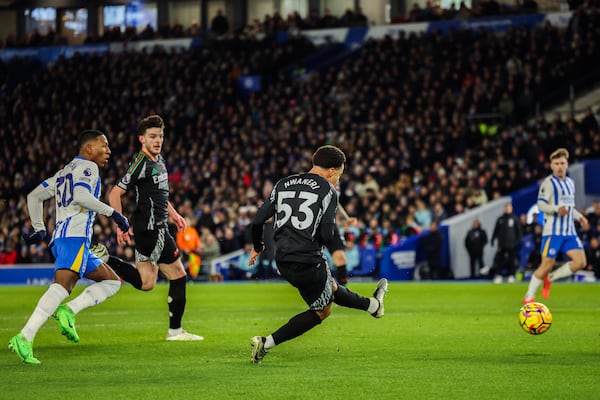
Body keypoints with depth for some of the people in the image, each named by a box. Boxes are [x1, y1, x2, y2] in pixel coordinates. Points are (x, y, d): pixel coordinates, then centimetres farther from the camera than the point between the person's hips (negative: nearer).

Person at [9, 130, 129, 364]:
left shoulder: (64, 172, 28)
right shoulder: (88, 167, 1)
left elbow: (34, 196, 28)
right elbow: (81, 195, -19)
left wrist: (39, 229, 28)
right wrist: (112, 213, -16)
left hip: (60, 239, 10)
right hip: (75, 237, -10)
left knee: (112, 282, 14)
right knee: (62, 285, -26)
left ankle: (69, 310, -8)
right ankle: (24, 338, -39)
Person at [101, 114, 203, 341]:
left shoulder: (159, 161, 13)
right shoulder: (142, 163, -15)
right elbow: (115, 194, -17)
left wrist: (174, 214, 23)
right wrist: (121, 226, -17)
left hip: (152, 228, 10)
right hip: (152, 229, -10)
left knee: (146, 283, 12)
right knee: (178, 274, -2)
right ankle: (175, 329, 6)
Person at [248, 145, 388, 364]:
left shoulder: (283, 184, 8)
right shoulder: (327, 190, -8)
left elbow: (258, 220, 7)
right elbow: (327, 235, -14)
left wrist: (257, 247, 24)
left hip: (283, 260, 8)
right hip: (309, 261, -8)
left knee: (331, 288, 28)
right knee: (321, 311, 13)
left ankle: (372, 305, 52)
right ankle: (266, 343, 5)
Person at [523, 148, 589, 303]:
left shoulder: (570, 183, 17)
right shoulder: (549, 182, -7)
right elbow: (540, 204, -16)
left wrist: (579, 216, 14)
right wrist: (557, 209, -31)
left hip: (569, 232, 7)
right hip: (553, 231, -7)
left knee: (580, 262, -7)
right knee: (547, 265, -7)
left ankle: (550, 278, 11)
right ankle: (528, 297, 7)